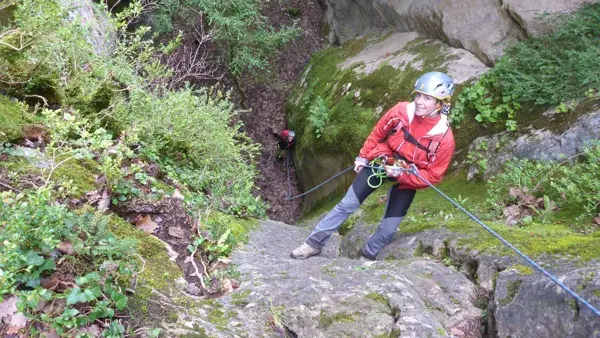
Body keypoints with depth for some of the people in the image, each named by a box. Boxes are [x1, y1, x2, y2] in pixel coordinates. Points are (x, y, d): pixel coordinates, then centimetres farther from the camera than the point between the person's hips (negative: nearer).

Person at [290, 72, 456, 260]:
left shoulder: (444, 138, -24)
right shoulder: (401, 111, -19)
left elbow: (433, 176, -18)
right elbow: (378, 133, 0)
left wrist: (401, 174, -28)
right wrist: (363, 157, 5)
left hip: (408, 181, -1)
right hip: (382, 162, 1)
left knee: (388, 229, 0)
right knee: (347, 204, 0)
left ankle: (367, 256, 27)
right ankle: (314, 243, 12)